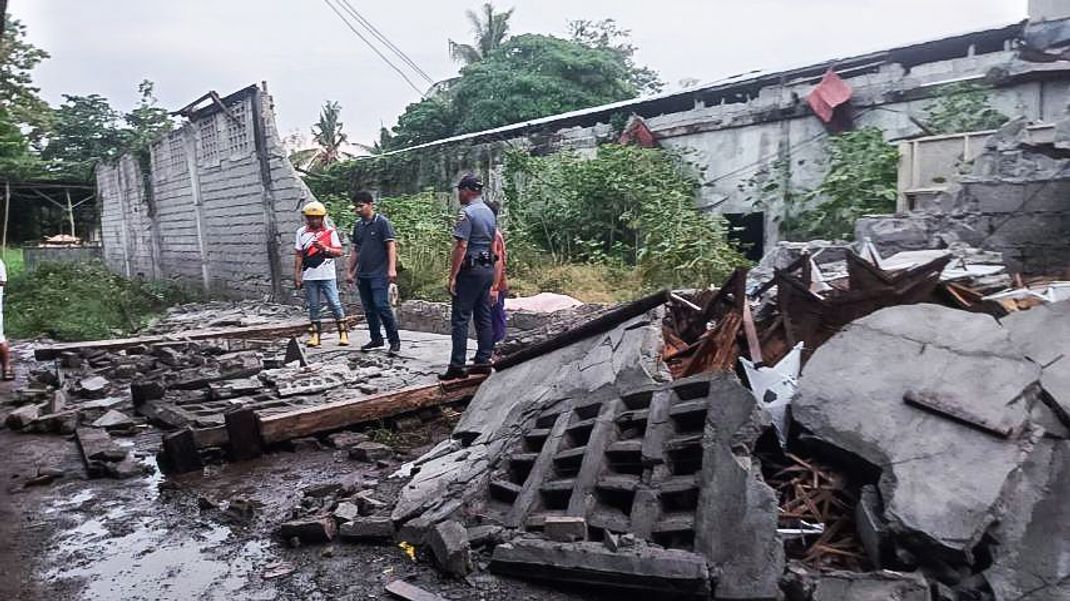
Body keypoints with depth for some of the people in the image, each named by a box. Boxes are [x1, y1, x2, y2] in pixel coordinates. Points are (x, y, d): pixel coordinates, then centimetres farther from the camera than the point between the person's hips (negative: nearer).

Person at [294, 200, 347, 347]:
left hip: (327, 276, -2)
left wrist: (325, 248, -20)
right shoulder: (301, 232, 6)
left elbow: (339, 252, -3)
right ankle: (315, 335, 14)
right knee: (313, 306, 8)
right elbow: (298, 255, 9)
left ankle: (343, 333, 2)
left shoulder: (330, 231, 0)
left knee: (335, 304, -4)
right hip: (309, 276, 2)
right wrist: (297, 275, 5)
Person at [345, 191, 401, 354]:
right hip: (362, 275, 7)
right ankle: (376, 338, 20)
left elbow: (391, 246, -10)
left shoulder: (382, 222, -5)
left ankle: (394, 340, -5)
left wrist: (392, 269, -19)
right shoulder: (358, 226, 14)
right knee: (369, 309, 10)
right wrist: (349, 271, 19)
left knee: (381, 306, -13)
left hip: (379, 273, -7)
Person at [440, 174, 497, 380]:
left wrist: (453, 276, -16)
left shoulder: (467, 213, -12)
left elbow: (461, 247, -18)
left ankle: (457, 366, -5)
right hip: (488, 269, 9)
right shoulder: (490, 212, 16)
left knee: (460, 318, -5)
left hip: (470, 270, -9)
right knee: (484, 317, 10)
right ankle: (483, 361, 14)